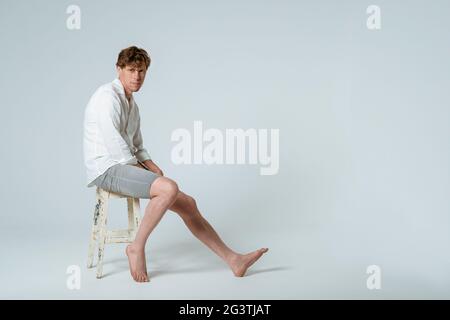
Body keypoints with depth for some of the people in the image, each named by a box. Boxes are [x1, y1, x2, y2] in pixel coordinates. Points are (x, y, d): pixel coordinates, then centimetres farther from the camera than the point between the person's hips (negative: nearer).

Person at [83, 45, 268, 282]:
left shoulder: (132, 104, 18)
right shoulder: (108, 96, -11)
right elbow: (114, 144, -18)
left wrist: (153, 167, 4)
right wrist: (141, 172, -10)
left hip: (127, 166, 9)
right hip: (107, 169, -9)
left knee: (187, 203, 0)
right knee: (169, 188, -31)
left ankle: (233, 260, 4)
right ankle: (137, 247, -15)